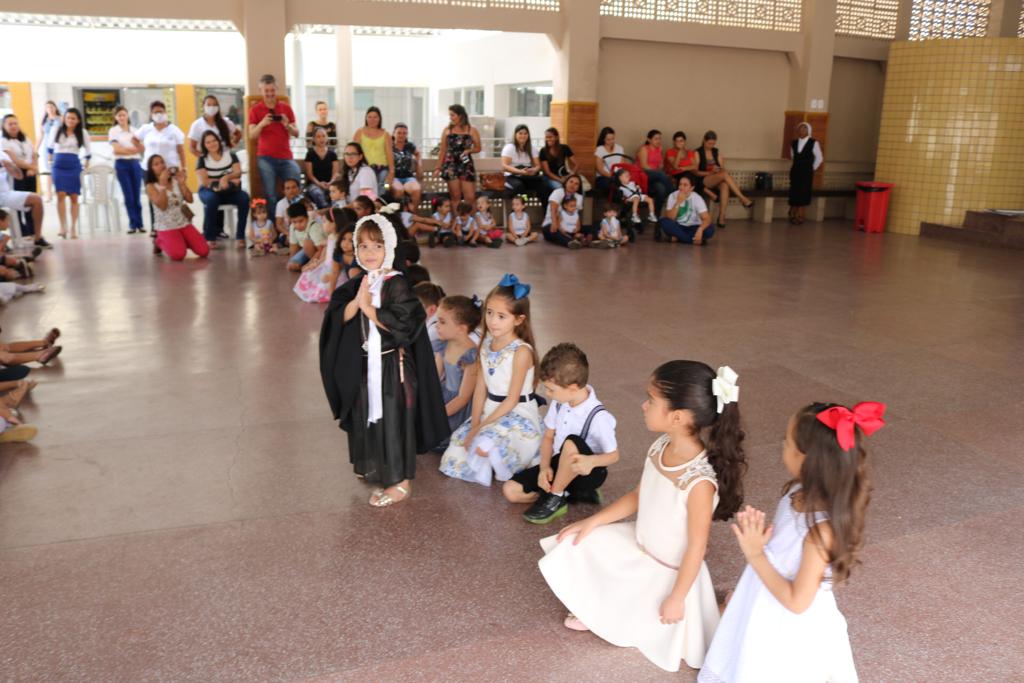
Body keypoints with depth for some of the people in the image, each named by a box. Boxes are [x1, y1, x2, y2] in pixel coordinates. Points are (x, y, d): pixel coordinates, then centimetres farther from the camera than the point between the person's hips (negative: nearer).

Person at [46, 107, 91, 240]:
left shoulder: (82, 132, 3)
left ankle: (74, 228, 4)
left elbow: (88, 151, 12)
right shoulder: (56, 130, 5)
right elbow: (50, 147, 19)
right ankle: (63, 226, -11)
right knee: (61, 195, -12)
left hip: (74, 166, 0)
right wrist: (50, 161, 21)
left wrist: (86, 165, 13)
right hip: (59, 165, 0)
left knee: (74, 197, 1)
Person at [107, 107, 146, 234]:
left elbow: (142, 150, 3)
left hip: (135, 163, 2)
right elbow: (117, 150, -6)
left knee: (137, 195, 1)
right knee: (129, 196, -3)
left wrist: (137, 143, -16)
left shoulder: (134, 130, 10)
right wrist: (133, 150, -8)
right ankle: (133, 224, 2)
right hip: (122, 164, -2)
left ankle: (139, 223, 6)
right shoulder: (113, 131, 2)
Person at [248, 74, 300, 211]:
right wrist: (262, 124, -19)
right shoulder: (255, 110, 6)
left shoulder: (286, 108, 11)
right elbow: (251, 136, -1)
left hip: (286, 157, 2)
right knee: (270, 196, -7)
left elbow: (296, 134, 9)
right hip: (266, 158, -2)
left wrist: (287, 125, -12)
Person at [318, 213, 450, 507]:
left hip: (391, 364, -7)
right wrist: (357, 301, -18)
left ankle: (400, 481, 9)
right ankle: (373, 467, 38)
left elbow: (402, 323, -24)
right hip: (363, 363, 7)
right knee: (365, 416, 18)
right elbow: (337, 318, -2)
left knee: (392, 418, -1)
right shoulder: (355, 284, 5)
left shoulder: (397, 284, -15)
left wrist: (368, 307, -20)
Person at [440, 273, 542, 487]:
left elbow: (512, 400, -17)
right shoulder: (486, 345, 3)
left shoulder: (521, 351, -19)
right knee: (454, 458, 2)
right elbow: (480, 389, 3)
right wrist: (475, 425, -7)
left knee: (486, 444, -35)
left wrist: (482, 427, -16)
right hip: (490, 410, 7)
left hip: (518, 415, -7)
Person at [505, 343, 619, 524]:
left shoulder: (598, 417, -26)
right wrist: (545, 467, -13)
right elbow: (548, 437, 3)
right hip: (558, 466, 7)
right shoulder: (559, 403, -7)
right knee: (510, 490, -8)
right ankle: (572, 493, 0)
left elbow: (613, 455, -15)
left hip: (586, 473, -7)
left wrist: (591, 461, -36)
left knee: (572, 443, -39)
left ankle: (556, 499, -18)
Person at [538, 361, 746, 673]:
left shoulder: (699, 482, -36)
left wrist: (676, 598, -15)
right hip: (638, 545, 7)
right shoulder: (661, 447, -14)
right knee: (576, 547, 6)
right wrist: (593, 521, 1)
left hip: (668, 571, -7)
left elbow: (696, 546, -25)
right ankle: (598, 609, 27)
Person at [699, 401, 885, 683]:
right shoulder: (800, 493, -10)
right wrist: (756, 535, -9)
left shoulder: (822, 529, -33)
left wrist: (755, 554, -25)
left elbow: (796, 601, -27)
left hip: (788, 632, -7)